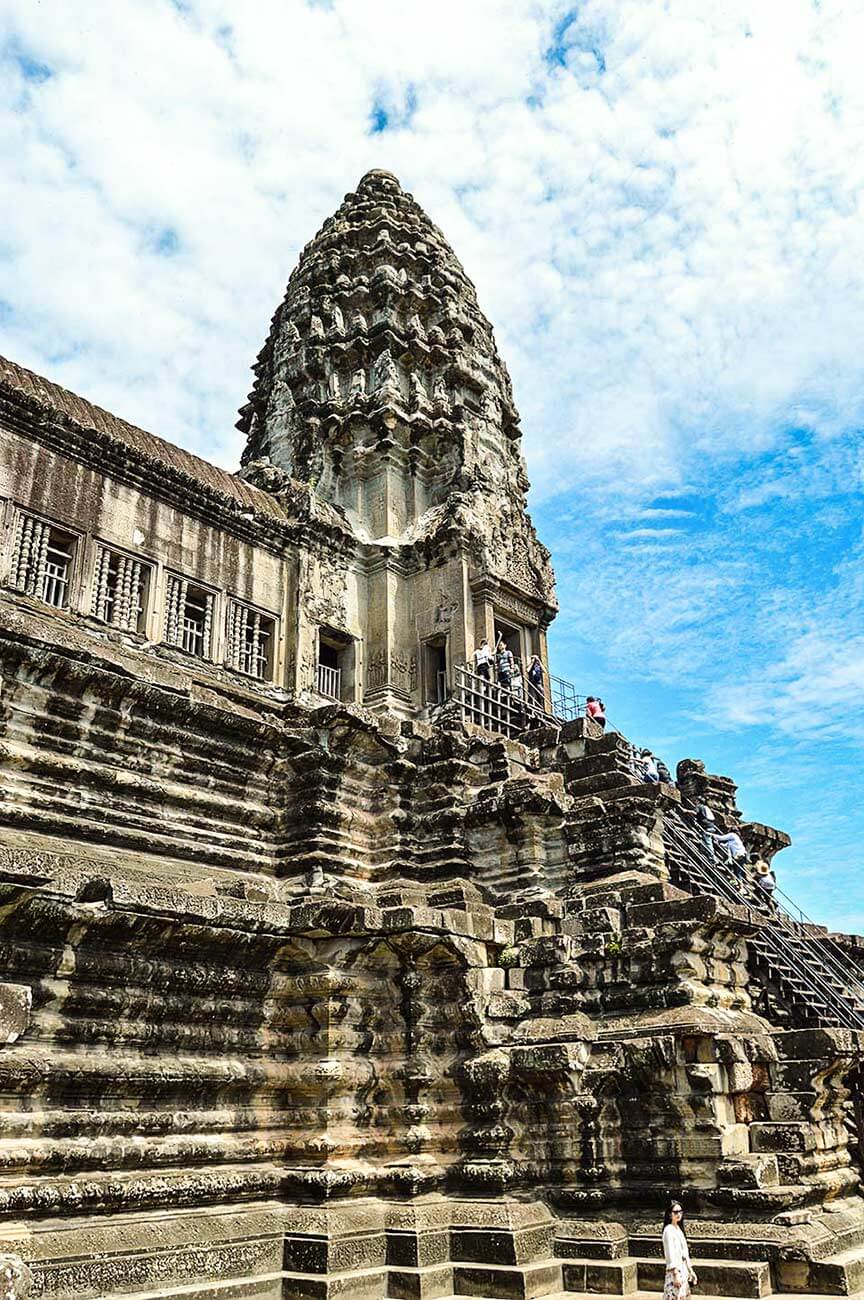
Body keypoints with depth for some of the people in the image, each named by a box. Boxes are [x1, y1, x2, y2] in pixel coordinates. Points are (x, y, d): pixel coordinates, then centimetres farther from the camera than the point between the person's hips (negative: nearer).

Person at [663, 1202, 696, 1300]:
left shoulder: (679, 1229, 13)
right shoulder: (669, 1230, -13)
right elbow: (670, 1254, -17)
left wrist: (691, 1271, 17)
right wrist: (676, 1274, -20)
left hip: (683, 1269, 8)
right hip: (675, 1270, -8)